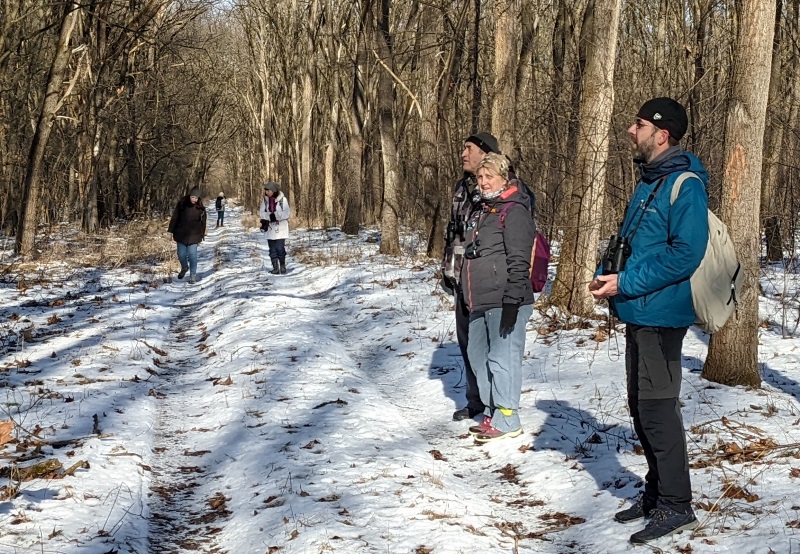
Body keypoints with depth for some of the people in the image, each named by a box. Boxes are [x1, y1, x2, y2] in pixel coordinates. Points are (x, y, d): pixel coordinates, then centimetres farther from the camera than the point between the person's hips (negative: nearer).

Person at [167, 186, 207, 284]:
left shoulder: (200, 208, -3)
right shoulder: (181, 204, -5)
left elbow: (203, 223, 5)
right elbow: (175, 218, 0)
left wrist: (201, 236, 5)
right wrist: (171, 231, -1)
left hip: (193, 236, -1)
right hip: (181, 234, 1)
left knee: (192, 255, -6)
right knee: (181, 254, 5)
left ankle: (193, 275, 6)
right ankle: (184, 268, 36)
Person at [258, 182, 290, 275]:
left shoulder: (282, 199, -8)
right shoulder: (265, 200, 3)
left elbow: (286, 213, -11)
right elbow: (261, 212, 3)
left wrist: (275, 216, -22)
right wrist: (265, 219, -15)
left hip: (281, 228, -4)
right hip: (270, 228, 4)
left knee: (280, 248, -7)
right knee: (272, 249, 3)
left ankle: (282, 266, 11)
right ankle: (275, 267, 9)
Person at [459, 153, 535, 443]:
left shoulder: (514, 211, -10)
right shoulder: (480, 210, 19)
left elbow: (519, 261, -17)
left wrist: (512, 300, -22)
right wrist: (468, 297, 25)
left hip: (504, 300, -10)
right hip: (480, 302, 10)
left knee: (502, 357, -7)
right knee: (477, 354, 14)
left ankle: (507, 420, 2)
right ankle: (491, 413, 25)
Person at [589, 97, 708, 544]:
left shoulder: (685, 184, -15)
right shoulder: (649, 181, 15)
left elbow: (686, 254, -23)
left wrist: (626, 283, -20)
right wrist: (607, 274, 4)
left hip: (660, 314, -10)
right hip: (637, 312, 10)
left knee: (657, 409, -6)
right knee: (641, 408, 15)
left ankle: (676, 506, 4)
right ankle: (657, 493, 27)